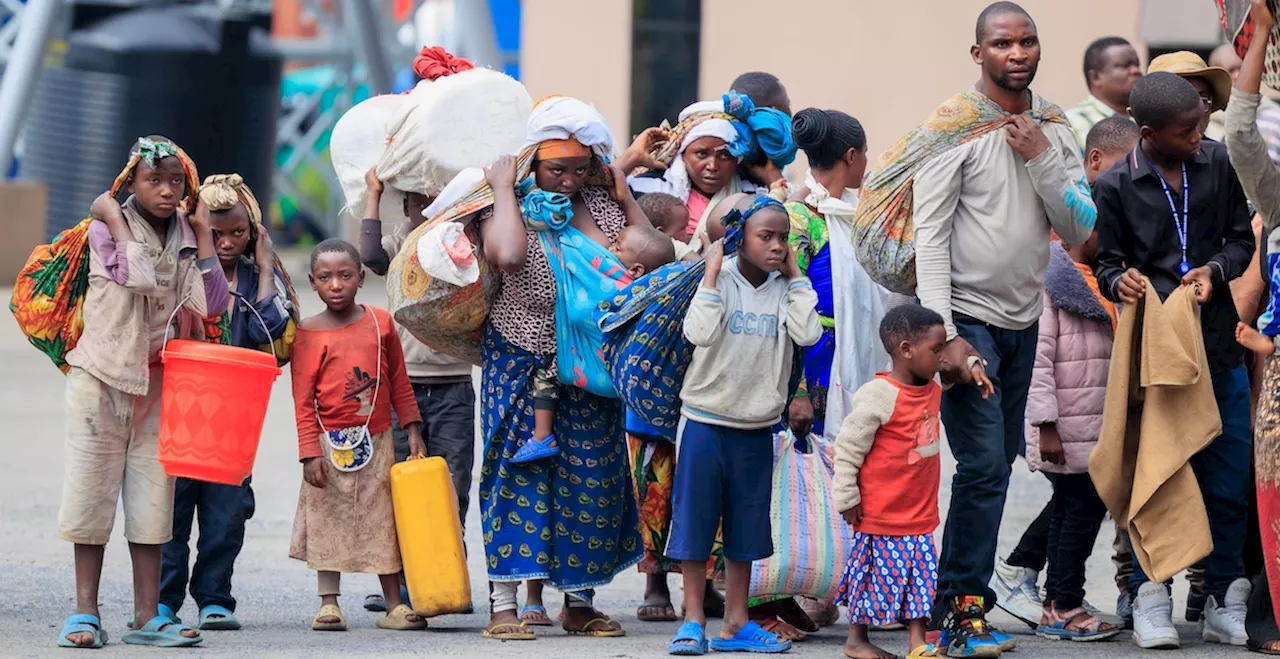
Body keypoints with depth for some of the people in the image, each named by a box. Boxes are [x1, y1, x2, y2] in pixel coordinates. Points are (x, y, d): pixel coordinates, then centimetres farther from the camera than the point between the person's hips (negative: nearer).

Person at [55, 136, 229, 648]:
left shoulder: (185, 235, 6)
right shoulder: (106, 229, -6)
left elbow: (213, 302, -4)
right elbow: (140, 276, -23)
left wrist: (202, 233, -3)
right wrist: (114, 219, -16)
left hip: (158, 382, 4)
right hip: (102, 376, -4)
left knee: (153, 494, 4)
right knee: (93, 489, -1)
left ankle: (147, 615, 7)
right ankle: (85, 612, 3)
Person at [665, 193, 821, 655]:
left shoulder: (783, 289, 3)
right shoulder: (720, 281, -7)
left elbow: (807, 334, -14)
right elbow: (699, 332, -23)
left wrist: (795, 278, -8)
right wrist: (712, 273, -20)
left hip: (757, 425, 4)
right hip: (706, 420, -4)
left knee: (746, 526, 9)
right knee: (696, 516, 0)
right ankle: (693, 620, 7)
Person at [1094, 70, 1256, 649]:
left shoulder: (1219, 164, 3)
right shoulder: (1116, 187, -3)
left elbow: (1243, 239, 10)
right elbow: (1107, 262, 4)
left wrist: (1216, 269, -9)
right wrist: (1120, 280, -18)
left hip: (1219, 349, 2)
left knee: (1227, 485, 4)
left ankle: (1224, 602, 15)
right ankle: (1150, 601, 10)